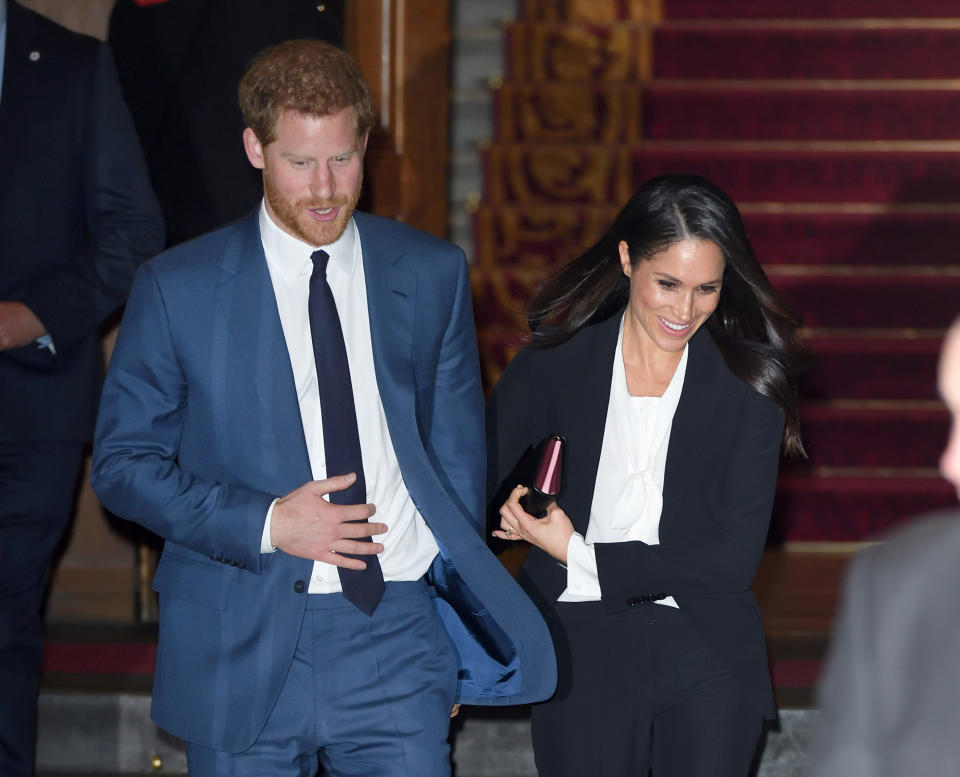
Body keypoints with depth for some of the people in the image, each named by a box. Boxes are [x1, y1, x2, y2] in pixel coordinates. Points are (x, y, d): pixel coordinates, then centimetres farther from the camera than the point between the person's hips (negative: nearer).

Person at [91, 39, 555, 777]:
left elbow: (457, 448, 14)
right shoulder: (179, 288, 0)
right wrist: (266, 524, -12)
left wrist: (456, 614, 12)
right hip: (243, 648, -1)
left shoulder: (433, 275, 7)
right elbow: (124, 462, 0)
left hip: (397, 639, 1)